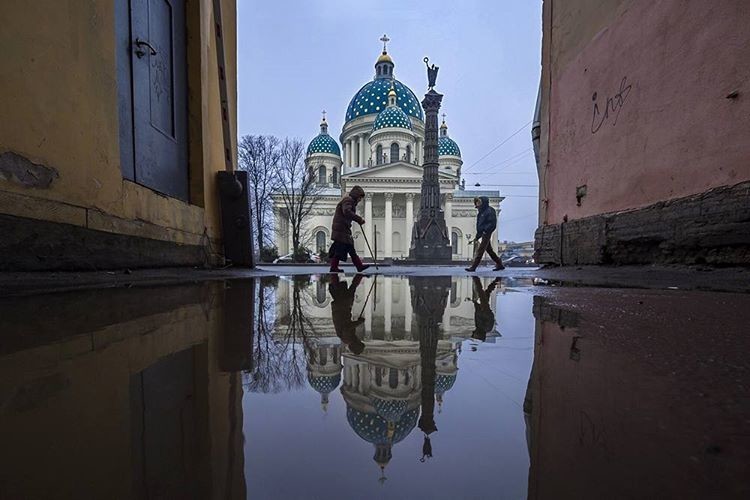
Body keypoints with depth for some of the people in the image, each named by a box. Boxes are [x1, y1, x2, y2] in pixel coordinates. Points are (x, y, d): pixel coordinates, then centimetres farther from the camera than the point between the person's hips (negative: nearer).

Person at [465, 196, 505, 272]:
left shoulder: (490, 211, -11)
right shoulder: (481, 212, 16)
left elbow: (493, 223, -16)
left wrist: (485, 231, -22)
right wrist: (477, 237, 17)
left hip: (486, 234, -10)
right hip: (482, 234, 10)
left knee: (480, 250, -9)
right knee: (489, 250, 14)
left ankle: (473, 267, -8)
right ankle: (500, 265, 24)